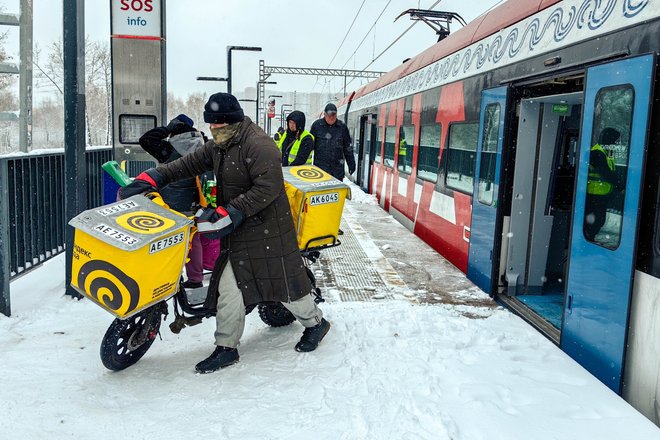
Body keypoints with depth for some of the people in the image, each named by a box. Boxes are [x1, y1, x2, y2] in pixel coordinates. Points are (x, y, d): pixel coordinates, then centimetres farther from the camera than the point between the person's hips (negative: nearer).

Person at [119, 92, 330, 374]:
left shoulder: (258, 145, -19)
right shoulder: (218, 147, 11)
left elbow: (268, 188, -27)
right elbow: (188, 164, 15)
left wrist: (229, 212, -28)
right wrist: (151, 178, 3)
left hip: (267, 229, -8)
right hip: (237, 231, 8)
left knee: (286, 283, 5)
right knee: (228, 287, 5)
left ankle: (316, 323, 30)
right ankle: (226, 348, 16)